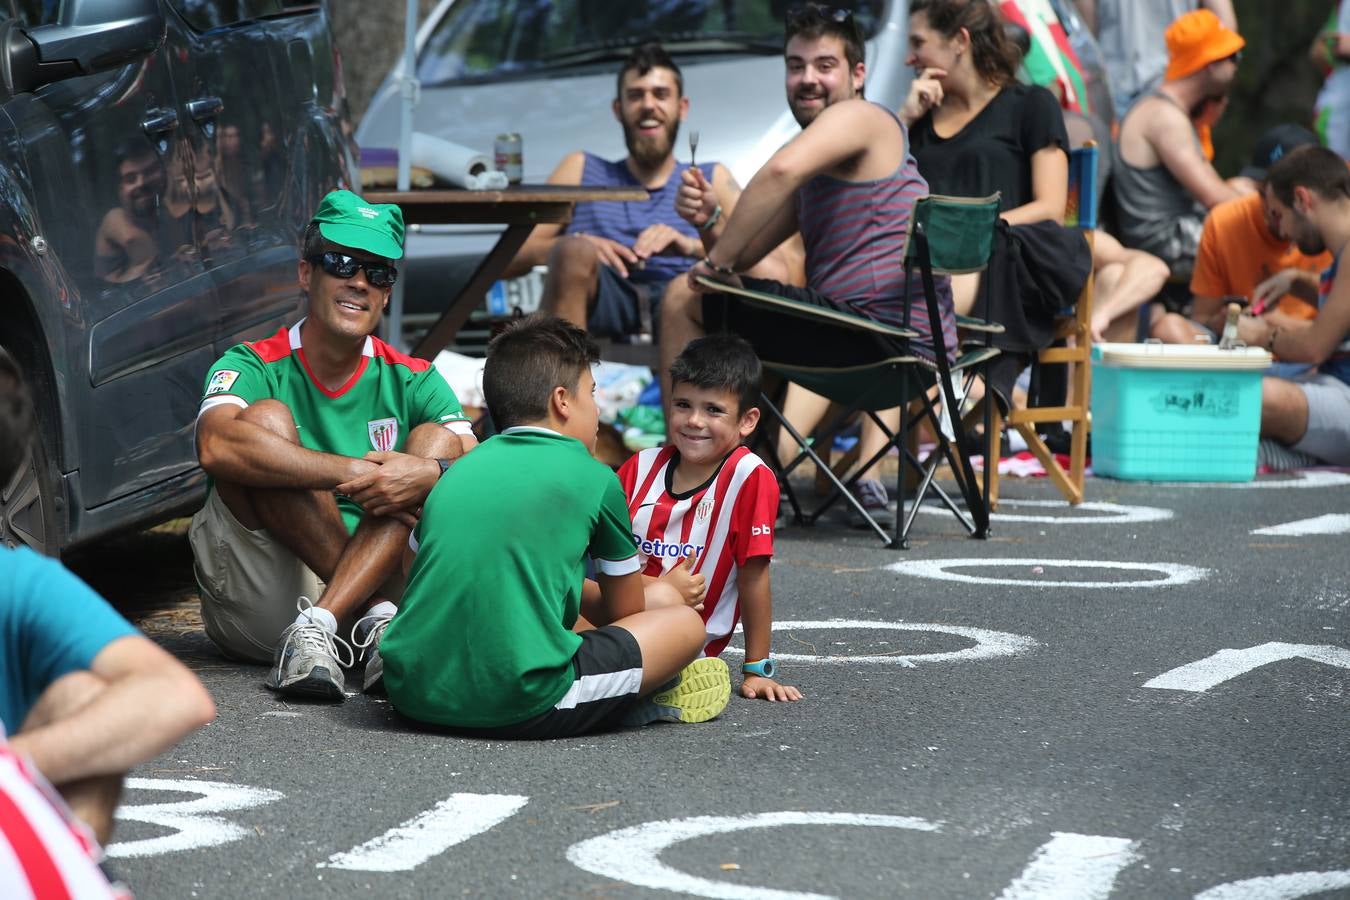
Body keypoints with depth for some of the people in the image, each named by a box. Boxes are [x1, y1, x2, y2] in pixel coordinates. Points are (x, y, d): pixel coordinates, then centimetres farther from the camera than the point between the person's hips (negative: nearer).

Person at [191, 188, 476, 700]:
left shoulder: (413, 382, 10)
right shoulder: (254, 367, -2)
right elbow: (216, 446, -26)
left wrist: (430, 475, -30)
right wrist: (355, 474, -30)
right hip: (255, 611, -3)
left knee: (436, 440, -12)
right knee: (266, 420, -20)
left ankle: (317, 627, -30)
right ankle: (379, 618, -24)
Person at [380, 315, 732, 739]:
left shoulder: (459, 469, 18)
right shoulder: (593, 478, 6)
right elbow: (626, 614, 17)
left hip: (411, 691, 6)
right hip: (517, 703, -6)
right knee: (686, 624, 10)